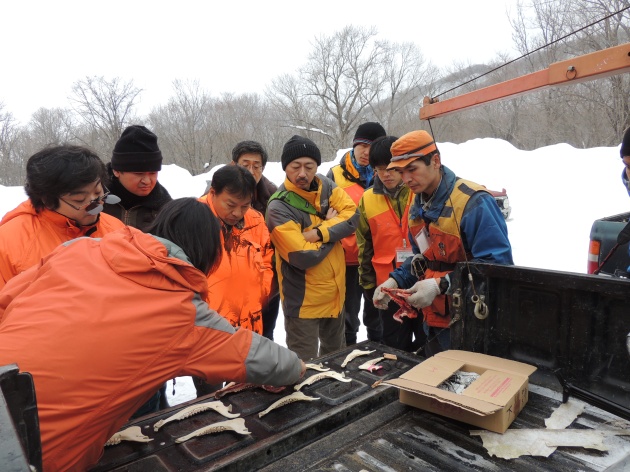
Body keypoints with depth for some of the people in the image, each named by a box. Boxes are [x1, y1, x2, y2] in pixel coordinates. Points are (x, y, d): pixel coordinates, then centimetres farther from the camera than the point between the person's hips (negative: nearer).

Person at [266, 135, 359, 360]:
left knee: (336, 354, 27)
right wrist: (332, 227, -15)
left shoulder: (325, 185, -3)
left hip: (334, 292, 7)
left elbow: (352, 216, -13)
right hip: (303, 299, -6)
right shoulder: (279, 207, -22)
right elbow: (304, 257, -27)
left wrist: (318, 233, -25)